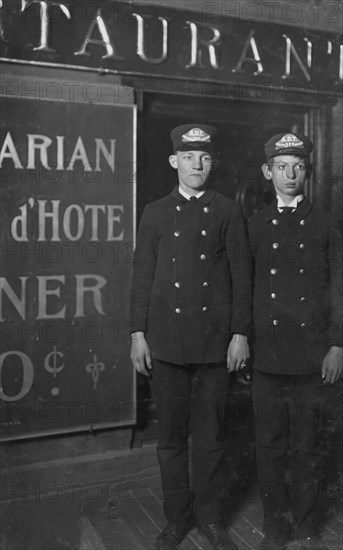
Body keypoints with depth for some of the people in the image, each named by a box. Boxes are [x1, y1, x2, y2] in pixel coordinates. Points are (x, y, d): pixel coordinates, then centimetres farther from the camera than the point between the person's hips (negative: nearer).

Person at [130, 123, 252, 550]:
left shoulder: (228, 213, 5)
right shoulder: (155, 213, 8)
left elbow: (241, 275, 3)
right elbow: (142, 275, 6)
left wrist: (240, 333, -3)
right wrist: (138, 333, 0)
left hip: (214, 340, -1)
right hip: (166, 341, 1)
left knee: (209, 434, 8)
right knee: (171, 435, 9)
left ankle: (208, 515, 26)